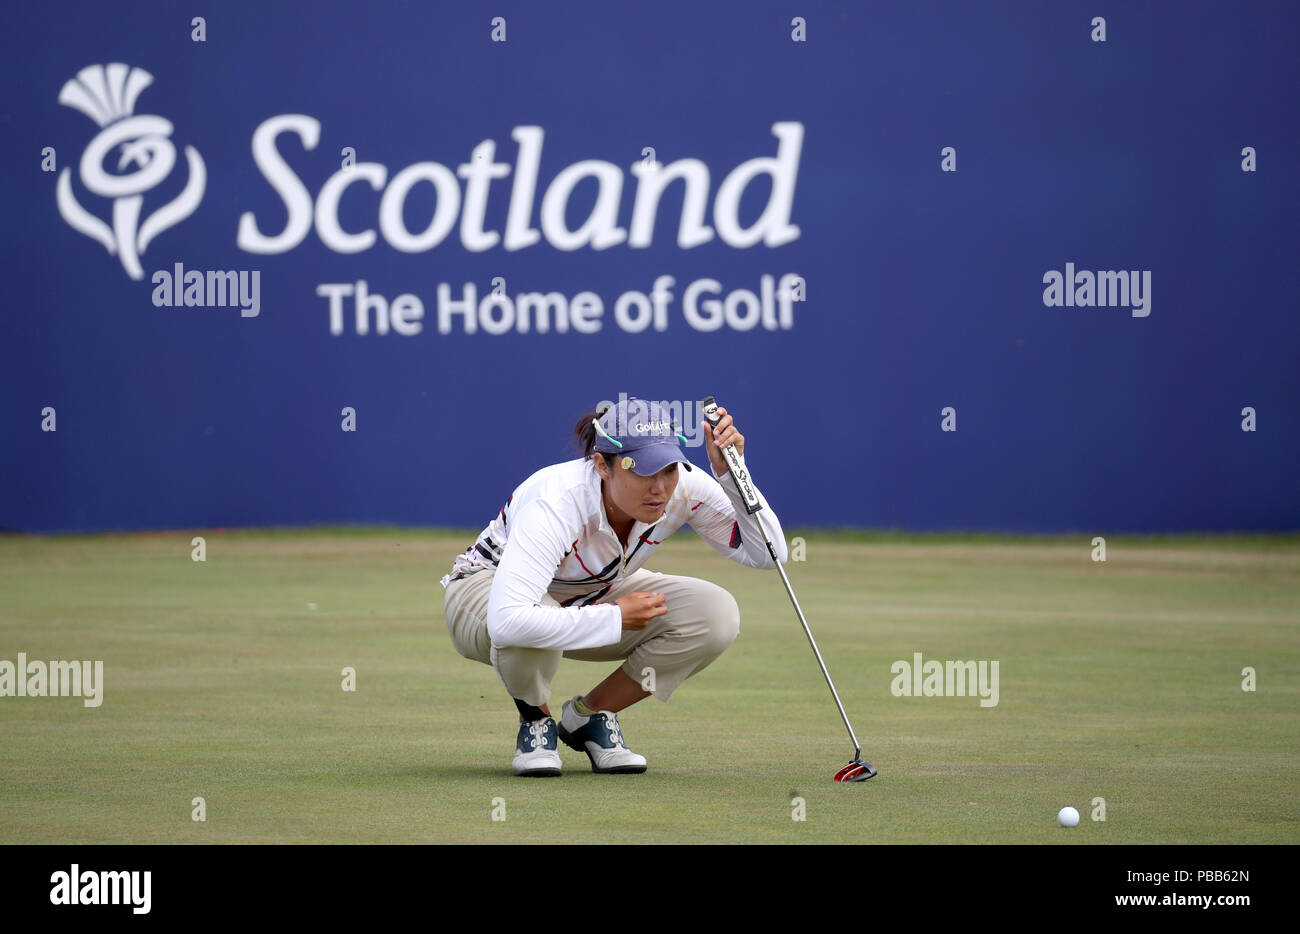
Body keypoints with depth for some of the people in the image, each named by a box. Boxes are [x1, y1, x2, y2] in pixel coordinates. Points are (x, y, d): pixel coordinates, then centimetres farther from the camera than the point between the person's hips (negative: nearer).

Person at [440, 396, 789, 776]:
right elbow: (507, 621, -51)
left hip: (596, 594, 5)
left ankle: (588, 716, 0)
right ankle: (536, 723, -6)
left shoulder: (683, 486, -24)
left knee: (718, 615, -20)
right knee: (525, 630, -43)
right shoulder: (556, 502, -39)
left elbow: (768, 552, -22)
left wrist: (729, 472, -34)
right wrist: (614, 618, -41)